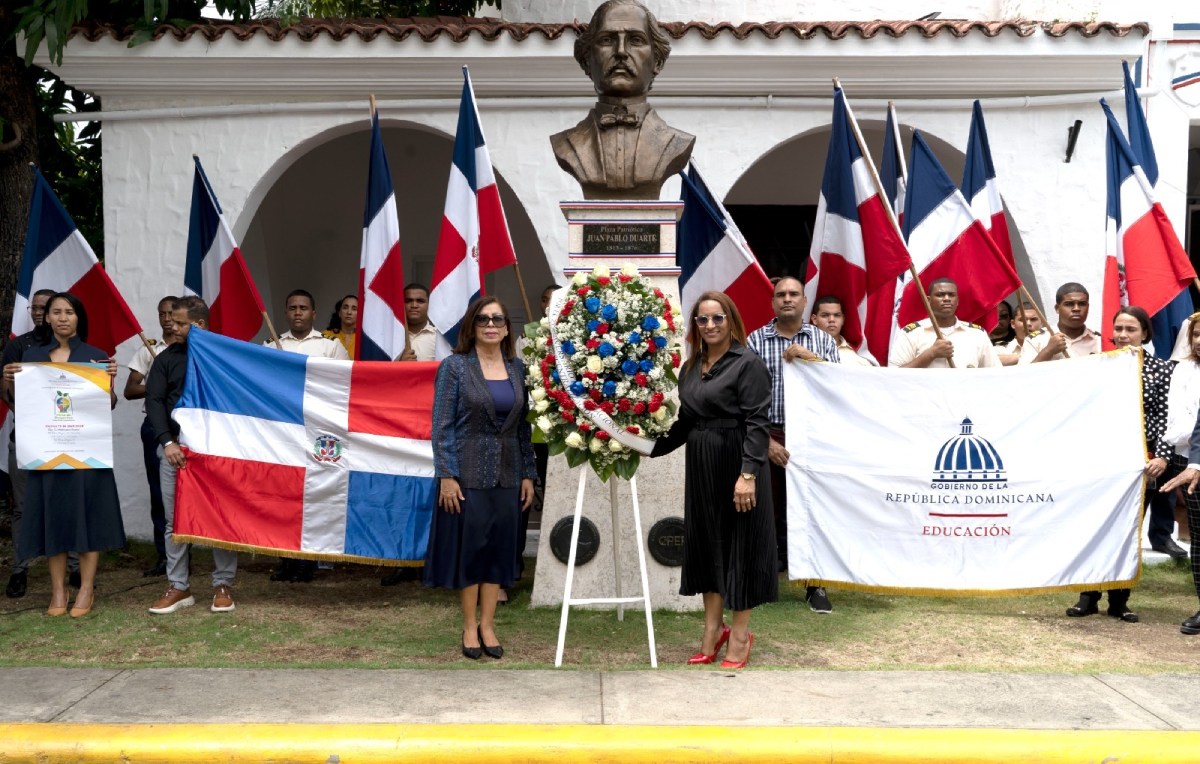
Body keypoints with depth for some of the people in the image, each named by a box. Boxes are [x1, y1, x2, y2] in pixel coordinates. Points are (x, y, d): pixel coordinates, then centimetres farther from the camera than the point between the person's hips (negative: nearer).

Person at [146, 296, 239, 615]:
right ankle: (178, 587, 11)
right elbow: (154, 400, 4)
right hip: (175, 449, 3)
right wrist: (167, 442, -8)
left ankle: (223, 585, 8)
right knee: (175, 520, 4)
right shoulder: (167, 358, 10)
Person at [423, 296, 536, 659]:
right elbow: (442, 425, -7)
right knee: (468, 545, 3)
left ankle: (487, 625, 18)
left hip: (507, 475, 4)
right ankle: (469, 627, 16)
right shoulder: (455, 366, -4)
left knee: (499, 547, 7)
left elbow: (524, 426, 9)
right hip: (468, 473, -4)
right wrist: (446, 475, -14)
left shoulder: (517, 368, 7)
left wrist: (528, 474, 6)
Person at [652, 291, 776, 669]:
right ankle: (713, 629, 24)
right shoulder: (692, 367, 12)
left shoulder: (748, 364, -10)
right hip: (701, 467, 7)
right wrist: (651, 448, 14)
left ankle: (739, 636, 15)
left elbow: (758, 423, -16)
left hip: (736, 466, -7)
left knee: (738, 545, 2)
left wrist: (748, 474, -23)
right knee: (706, 543, 12)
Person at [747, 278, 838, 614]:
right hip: (769, 437, -1)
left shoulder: (823, 340, 11)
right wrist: (767, 441, -8)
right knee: (771, 509, 3)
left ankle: (816, 586, 8)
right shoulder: (756, 340, 4)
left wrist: (811, 359, -12)